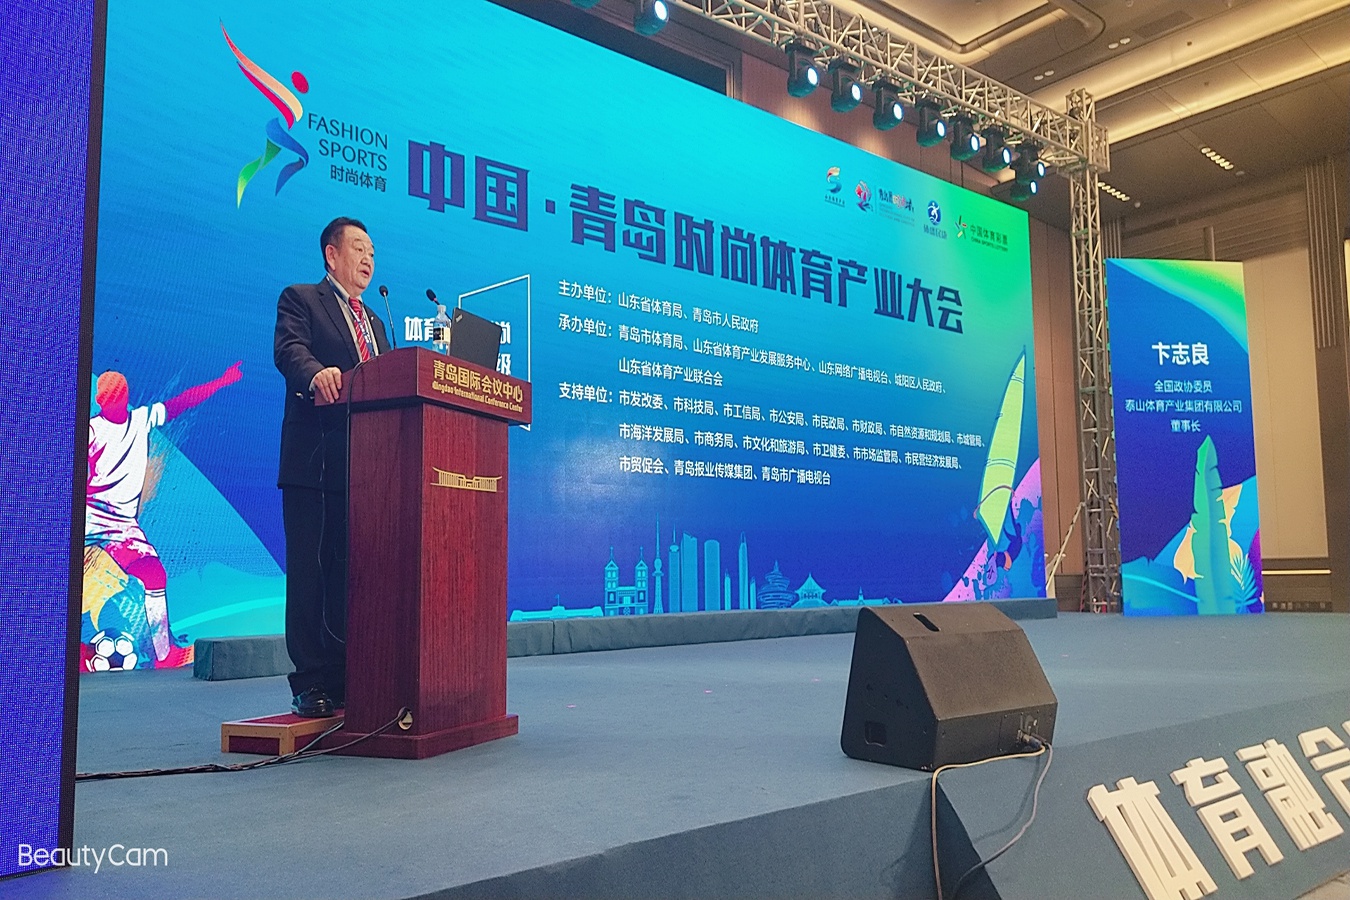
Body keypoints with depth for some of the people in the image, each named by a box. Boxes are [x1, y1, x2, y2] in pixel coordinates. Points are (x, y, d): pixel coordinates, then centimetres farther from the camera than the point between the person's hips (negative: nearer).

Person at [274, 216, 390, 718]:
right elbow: (288, 351, -15)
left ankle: (345, 678, 14)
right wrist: (317, 373, -36)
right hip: (314, 459, -6)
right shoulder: (300, 300, 5)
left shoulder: (373, 323, 25)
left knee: (349, 573, 8)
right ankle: (310, 683, 2)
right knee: (309, 573, -3)